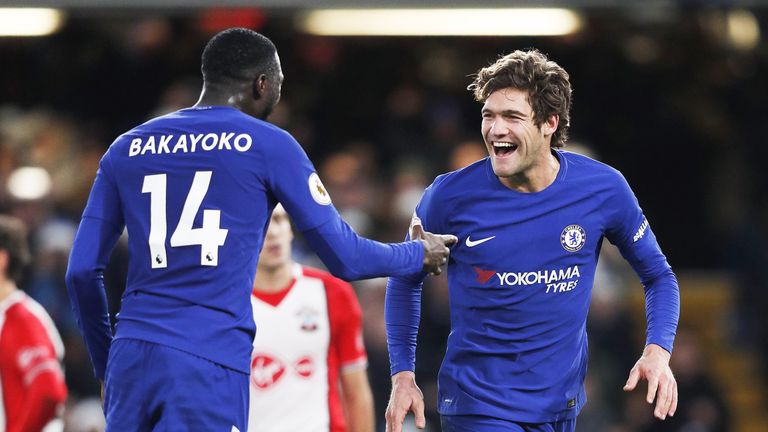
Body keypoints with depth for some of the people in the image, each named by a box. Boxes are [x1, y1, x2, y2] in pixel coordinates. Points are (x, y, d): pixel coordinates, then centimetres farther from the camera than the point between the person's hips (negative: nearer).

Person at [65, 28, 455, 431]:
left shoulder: (126, 149, 14)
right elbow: (345, 258, 7)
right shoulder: (269, 146, 3)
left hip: (131, 354, 4)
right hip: (209, 365, -4)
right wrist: (418, 254, 26)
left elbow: (82, 271, 13)